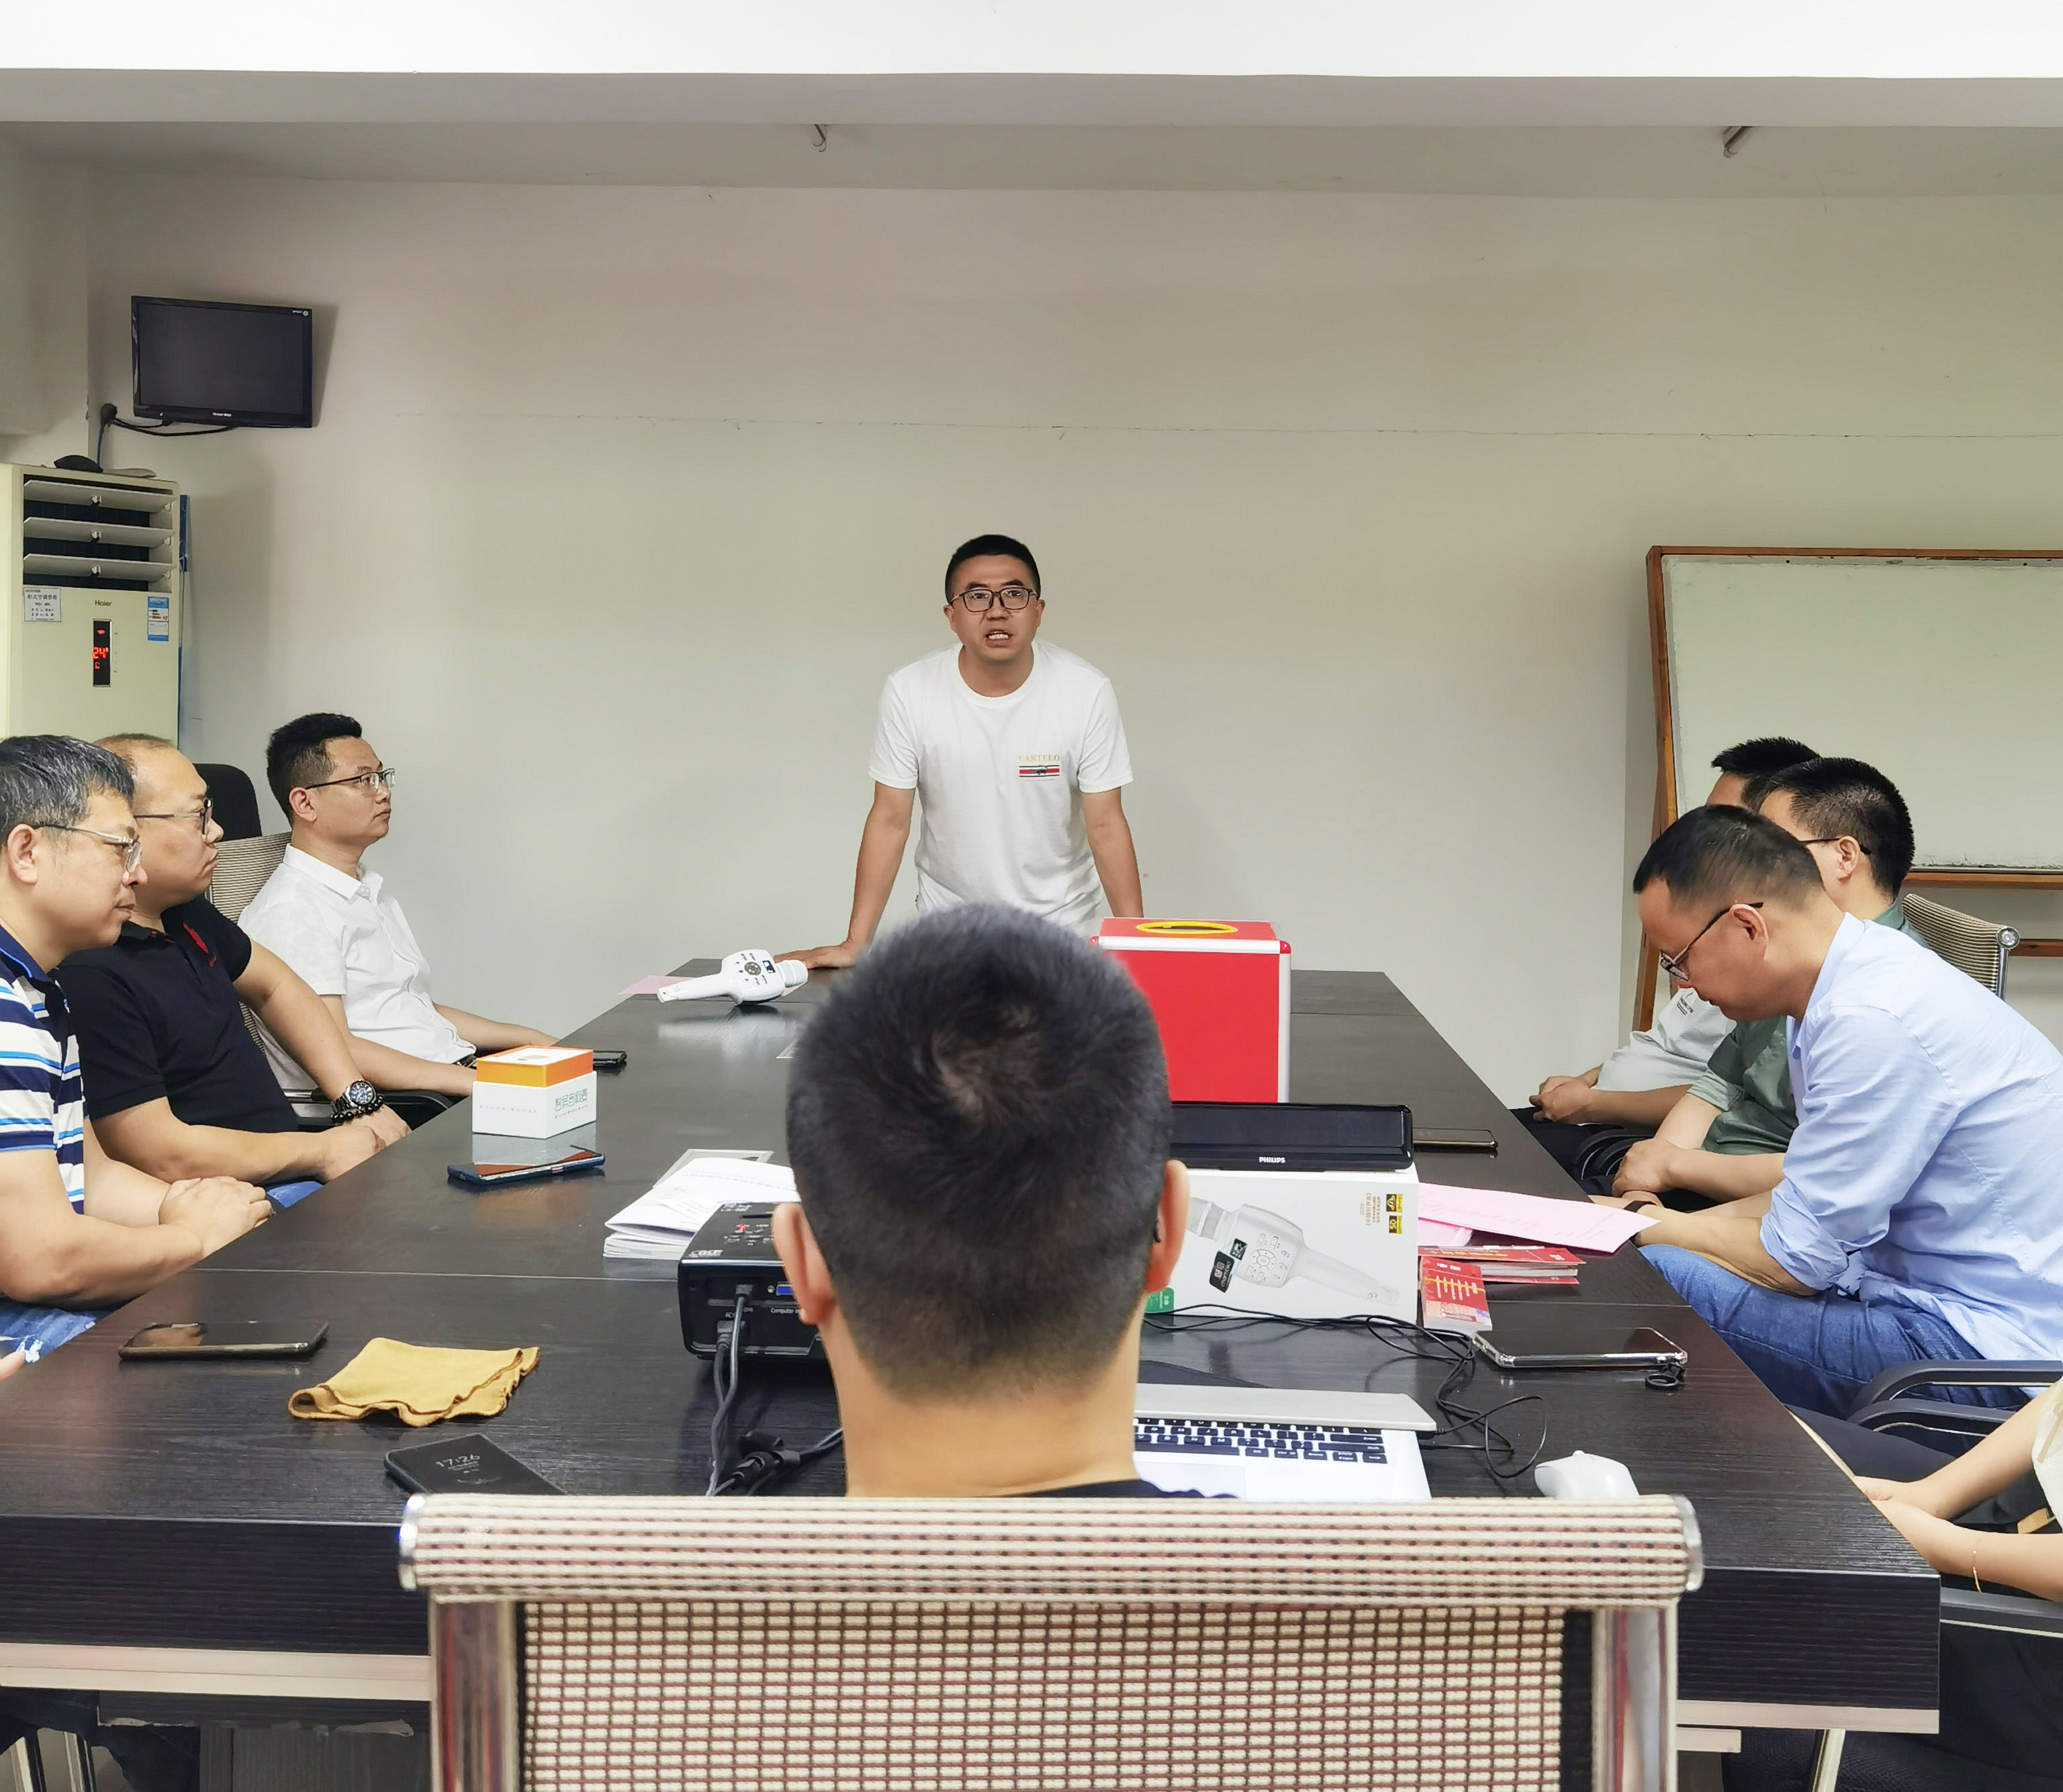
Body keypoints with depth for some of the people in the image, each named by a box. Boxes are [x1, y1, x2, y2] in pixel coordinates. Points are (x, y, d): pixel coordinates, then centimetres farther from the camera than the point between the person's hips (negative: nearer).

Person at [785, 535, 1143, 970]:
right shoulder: (909, 692, -12)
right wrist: (854, 945, -11)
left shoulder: (1087, 692, -13)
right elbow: (889, 821, -8)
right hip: (948, 926, 1)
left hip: (1060, 921, 0)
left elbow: (1106, 825, -10)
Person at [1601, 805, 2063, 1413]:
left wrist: (1652, 1228, -2)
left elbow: (1795, 1259, -17)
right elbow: (1814, 1199, 17)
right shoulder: (1857, 979, 6)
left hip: (1982, 1347, -10)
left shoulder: (1875, 1021, -24)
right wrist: (1681, 1225, 8)